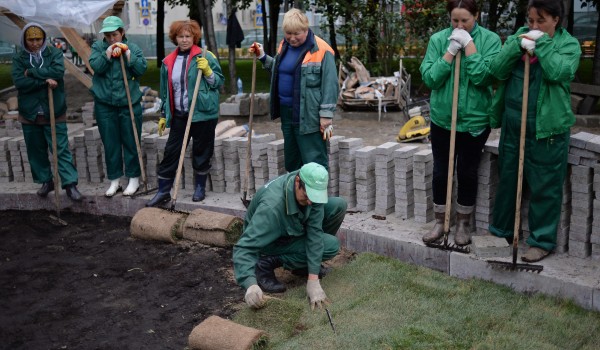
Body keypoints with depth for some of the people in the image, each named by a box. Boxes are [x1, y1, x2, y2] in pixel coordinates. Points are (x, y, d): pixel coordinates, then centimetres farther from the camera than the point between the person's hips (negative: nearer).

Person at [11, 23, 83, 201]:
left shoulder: (54, 53, -2)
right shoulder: (19, 58, 2)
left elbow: (58, 71, -20)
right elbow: (19, 82, -12)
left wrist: (31, 71, -16)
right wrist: (45, 80, -20)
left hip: (54, 111, -3)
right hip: (30, 113, 3)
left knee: (61, 149, -2)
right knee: (36, 150, 12)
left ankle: (70, 184, 1)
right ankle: (46, 181, 27)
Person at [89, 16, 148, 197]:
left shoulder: (133, 48, 1)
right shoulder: (98, 47, 4)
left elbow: (142, 69, -11)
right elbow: (96, 66, -12)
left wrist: (127, 54, -17)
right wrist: (109, 52, -19)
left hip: (129, 104, -1)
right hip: (104, 105, 2)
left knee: (131, 143, 5)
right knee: (110, 144, 8)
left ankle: (134, 179, 17)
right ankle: (114, 181, 19)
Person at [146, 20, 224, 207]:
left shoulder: (205, 56, -2)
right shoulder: (168, 62, 9)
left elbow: (219, 82, -1)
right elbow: (165, 91, 17)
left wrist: (207, 71, -19)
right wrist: (164, 115, 18)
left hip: (203, 114, -3)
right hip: (179, 115, 3)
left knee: (201, 152, 7)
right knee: (171, 152, 4)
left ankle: (200, 187, 24)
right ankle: (163, 191, 12)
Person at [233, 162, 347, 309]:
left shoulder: (312, 189, -23)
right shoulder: (272, 205, -40)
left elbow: (314, 232, -25)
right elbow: (244, 247, -43)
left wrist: (313, 280, -31)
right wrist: (251, 285, -58)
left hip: (293, 229, 6)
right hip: (272, 241, -6)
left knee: (339, 205, -10)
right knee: (332, 245, -21)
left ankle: (303, 262, 6)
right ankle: (267, 263, -10)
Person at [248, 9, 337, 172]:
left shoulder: (321, 51, -13)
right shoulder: (285, 46, 11)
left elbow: (330, 85, -15)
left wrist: (326, 115, -17)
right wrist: (262, 57, 15)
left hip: (308, 115, -8)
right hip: (287, 112, 8)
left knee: (314, 162, -5)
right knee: (291, 160, 18)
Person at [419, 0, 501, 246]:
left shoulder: (490, 40, -7)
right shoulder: (438, 39, -3)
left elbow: (484, 77, -17)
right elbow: (429, 78, -9)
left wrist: (469, 45, -20)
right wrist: (450, 52, -17)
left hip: (475, 120, -1)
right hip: (442, 119, 2)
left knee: (467, 173, 9)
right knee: (440, 172, 10)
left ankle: (463, 223, 26)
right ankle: (440, 222, 26)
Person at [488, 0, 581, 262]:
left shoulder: (568, 44, -4)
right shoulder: (518, 37, 7)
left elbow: (558, 72, -22)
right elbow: (498, 70, -5)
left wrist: (541, 43, -18)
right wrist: (518, 46, -17)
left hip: (547, 128, -4)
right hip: (513, 124, 5)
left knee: (544, 187, 3)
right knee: (507, 180, 15)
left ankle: (542, 241, 16)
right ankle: (501, 231, 30)